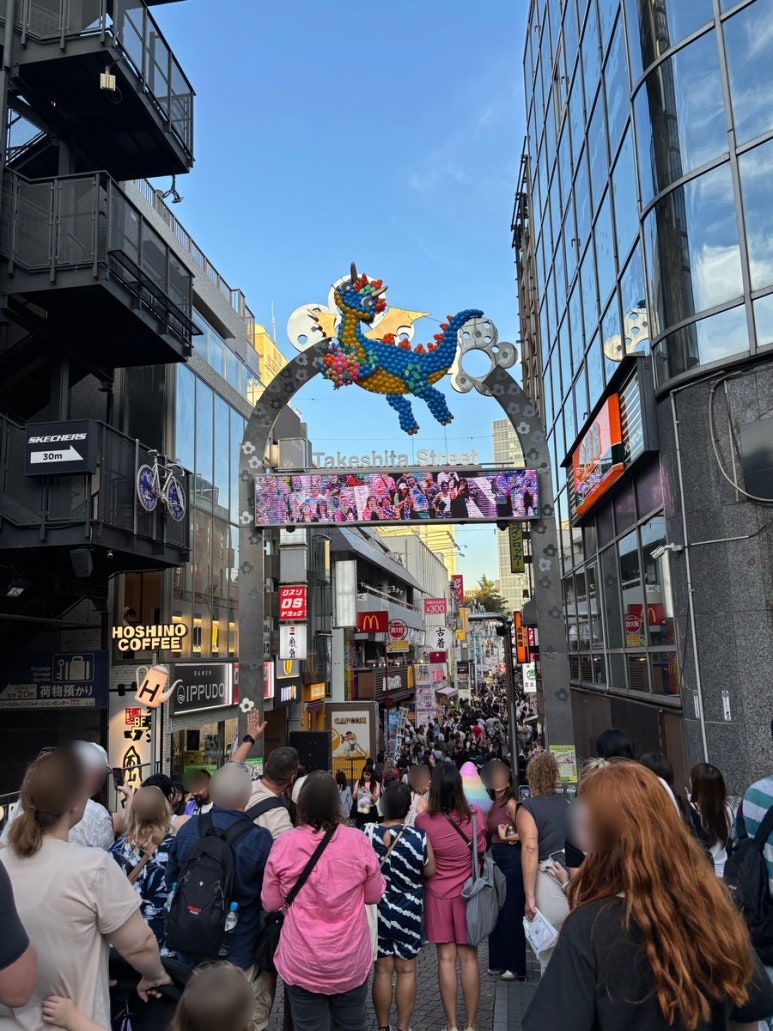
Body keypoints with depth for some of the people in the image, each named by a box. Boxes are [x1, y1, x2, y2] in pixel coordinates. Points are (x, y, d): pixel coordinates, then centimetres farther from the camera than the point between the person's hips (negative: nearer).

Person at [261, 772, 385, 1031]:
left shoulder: (284, 844, -14)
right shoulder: (357, 841, -14)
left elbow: (271, 904, -2)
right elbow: (374, 895, 0)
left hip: (301, 963, 0)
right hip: (351, 961, 1)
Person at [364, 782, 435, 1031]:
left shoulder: (366, 833, -15)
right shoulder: (419, 837, -20)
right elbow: (430, 871, -6)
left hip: (377, 910, 1)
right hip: (408, 912, -1)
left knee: (382, 969, 14)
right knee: (406, 970, 14)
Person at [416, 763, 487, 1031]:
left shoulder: (423, 820, -18)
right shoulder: (475, 815, -13)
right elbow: (481, 851, 5)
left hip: (438, 895, -1)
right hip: (468, 894, 1)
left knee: (446, 958, 7)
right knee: (469, 958, 9)